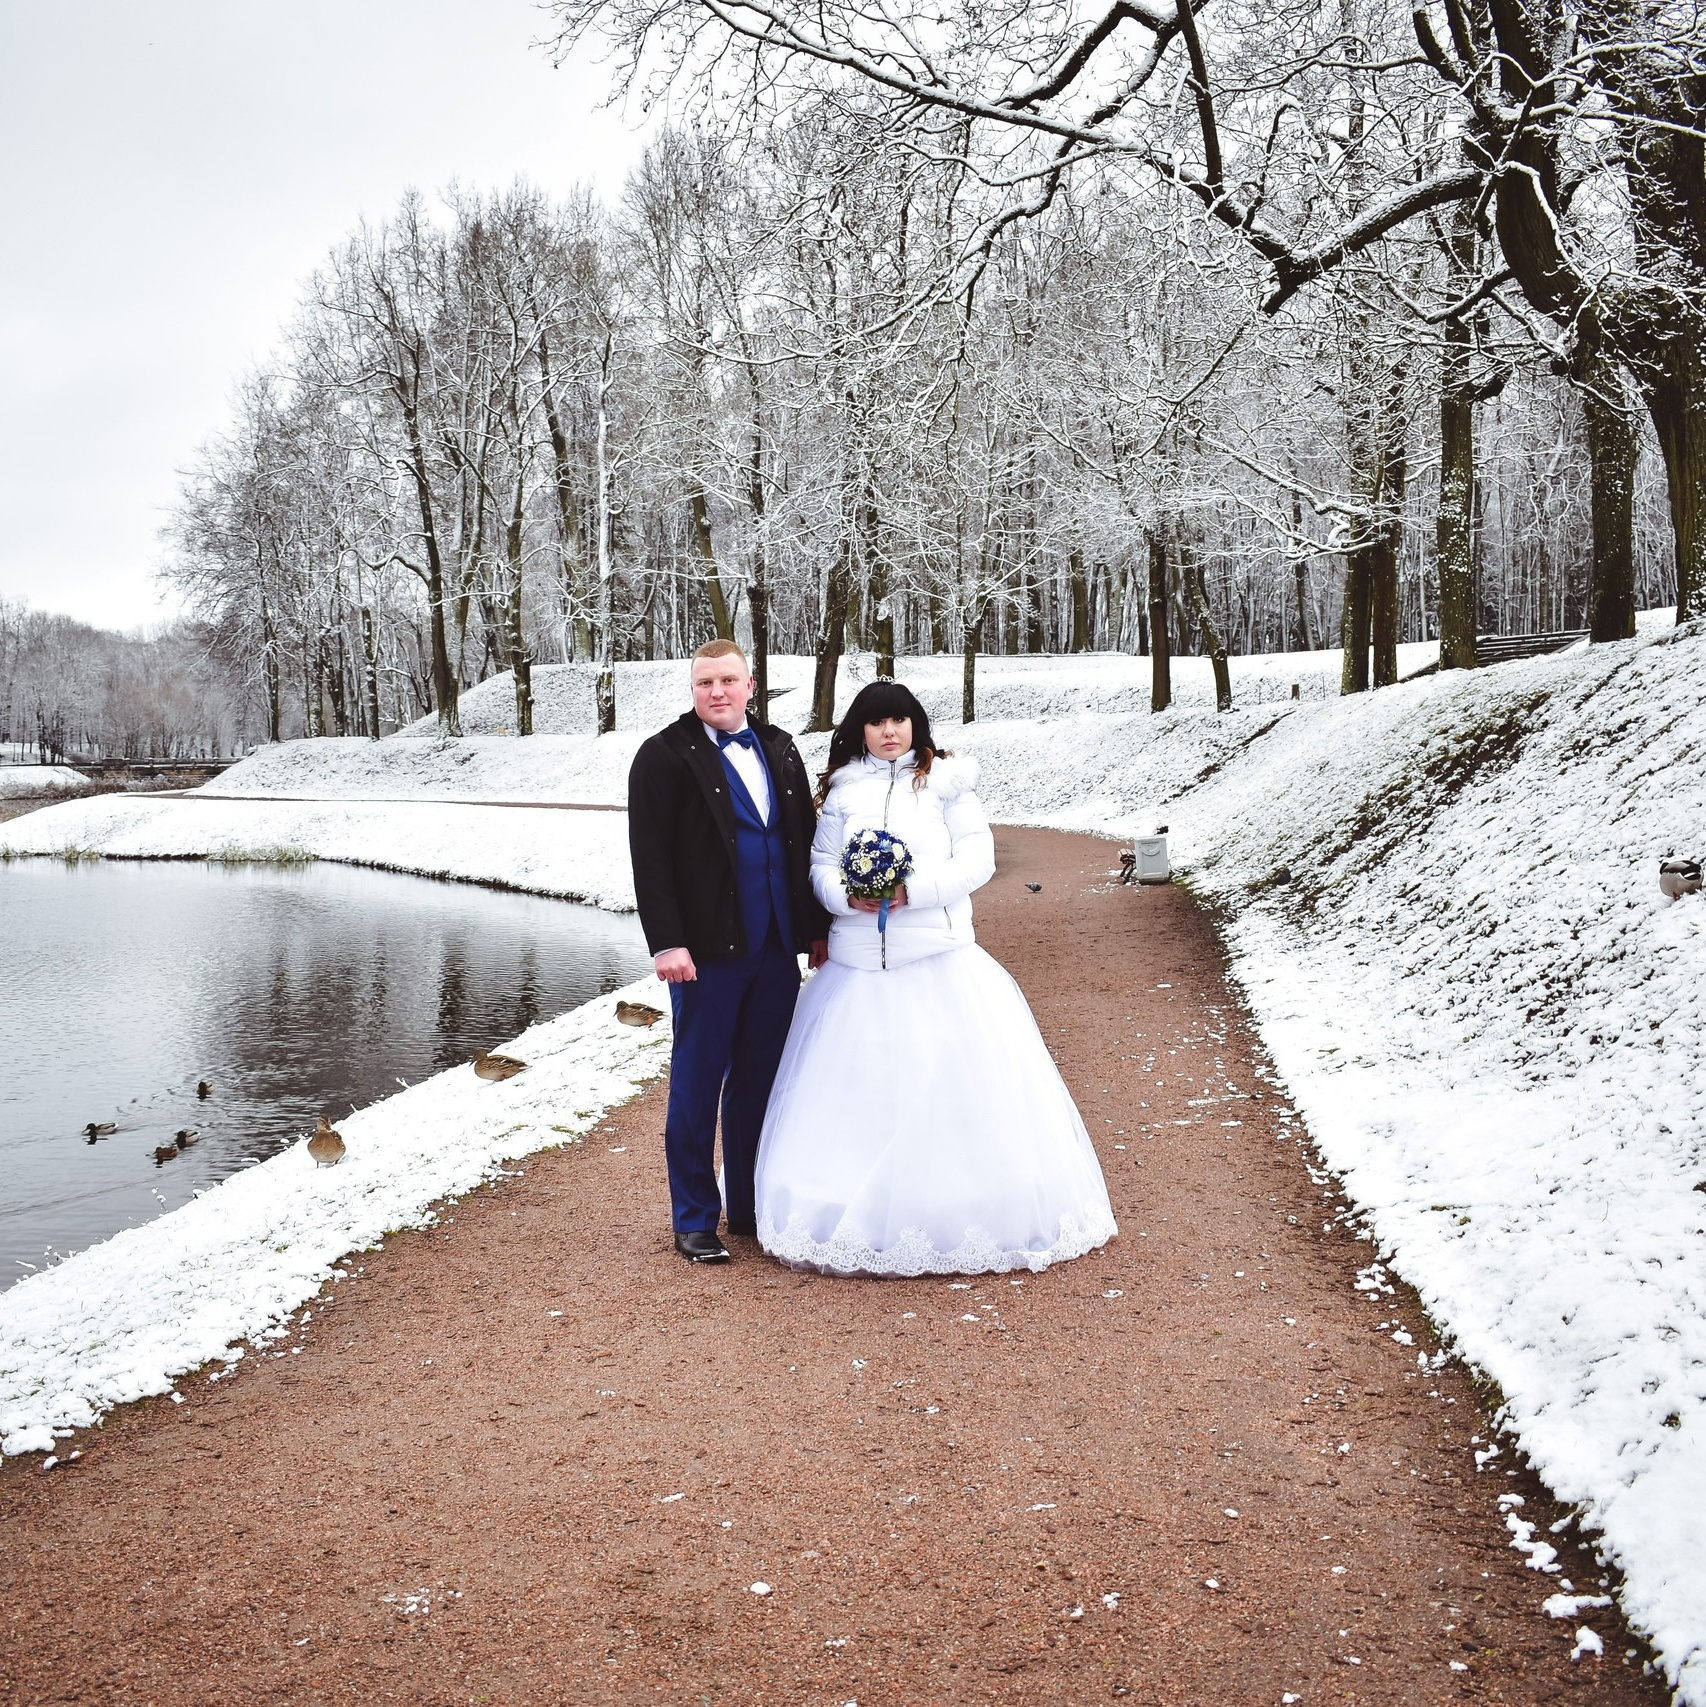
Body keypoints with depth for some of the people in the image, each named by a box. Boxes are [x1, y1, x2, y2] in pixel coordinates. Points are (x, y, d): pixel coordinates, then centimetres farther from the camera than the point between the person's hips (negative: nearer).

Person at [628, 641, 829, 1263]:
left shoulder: (779, 749, 13)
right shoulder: (664, 756, -3)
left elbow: (805, 840, 15)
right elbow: (650, 857, -9)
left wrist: (818, 927, 12)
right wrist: (667, 942, -16)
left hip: (777, 947, 5)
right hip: (708, 949, -5)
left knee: (761, 1080, 13)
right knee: (698, 1083, 4)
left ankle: (753, 1206, 26)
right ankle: (694, 1221, 16)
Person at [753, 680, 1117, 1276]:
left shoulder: (946, 781, 3)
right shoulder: (843, 789, 11)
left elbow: (977, 858, -4)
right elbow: (821, 863, 10)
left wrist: (914, 890, -16)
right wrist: (847, 896, -11)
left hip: (940, 959, -2)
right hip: (860, 963, 2)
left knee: (952, 1084, -2)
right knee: (858, 1089, 3)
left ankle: (962, 1216, 10)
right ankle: (864, 1219, 15)